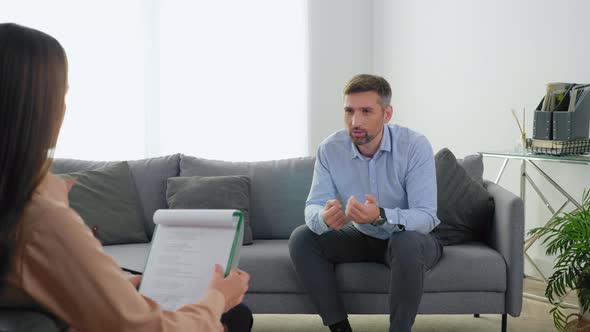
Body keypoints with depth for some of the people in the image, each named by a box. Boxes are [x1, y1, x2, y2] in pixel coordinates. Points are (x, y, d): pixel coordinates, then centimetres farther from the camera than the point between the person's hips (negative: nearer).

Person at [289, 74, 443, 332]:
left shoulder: (415, 146, -24)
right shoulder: (330, 149, -14)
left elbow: (426, 216, -30)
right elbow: (313, 206, -17)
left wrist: (381, 217, -50)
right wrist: (324, 218, -43)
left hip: (412, 239, -4)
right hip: (362, 238, 4)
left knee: (406, 243, -38)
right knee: (301, 238, -17)